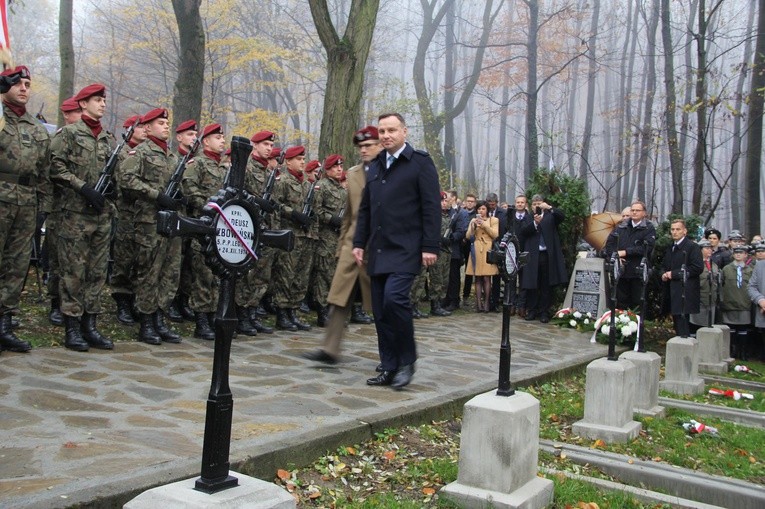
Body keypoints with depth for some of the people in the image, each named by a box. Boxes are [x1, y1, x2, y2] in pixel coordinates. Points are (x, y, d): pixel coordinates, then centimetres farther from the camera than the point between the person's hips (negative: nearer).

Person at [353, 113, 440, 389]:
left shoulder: (420, 162, -2)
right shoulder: (375, 166, 18)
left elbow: (431, 208, -7)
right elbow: (365, 209, 21)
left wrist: (430, 247, -13)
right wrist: (359, 242, 14)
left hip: (406, 249, -7)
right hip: (378, 250, 7)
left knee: (394, 297, -22)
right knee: (380, 311, 6)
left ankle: (407, 361, -3)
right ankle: (390, 368, 16)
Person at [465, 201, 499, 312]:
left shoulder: (494, 220, 9)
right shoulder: (473, 220, 15)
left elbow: (495, 235, -2)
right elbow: (468, 236, 8)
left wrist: (484, 225, -8)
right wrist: (473, 226, -7)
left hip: (487, 250, -2)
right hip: (476, 251, 2)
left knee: (486, 278, -7)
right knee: (477, 278, -1)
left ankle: (486, 303, -3)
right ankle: (478, 303, -1)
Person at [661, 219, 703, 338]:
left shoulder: (693, 247, -5)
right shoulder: (670, 248, 20)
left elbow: (698, 268, -14)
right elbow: (664, 265, 31)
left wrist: (674, 274, -15)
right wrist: (664, 274, 6)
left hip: (685, 294, -8)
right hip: (672, 293, 8)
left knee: (682, 322, -12)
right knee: (676, 322, 9)